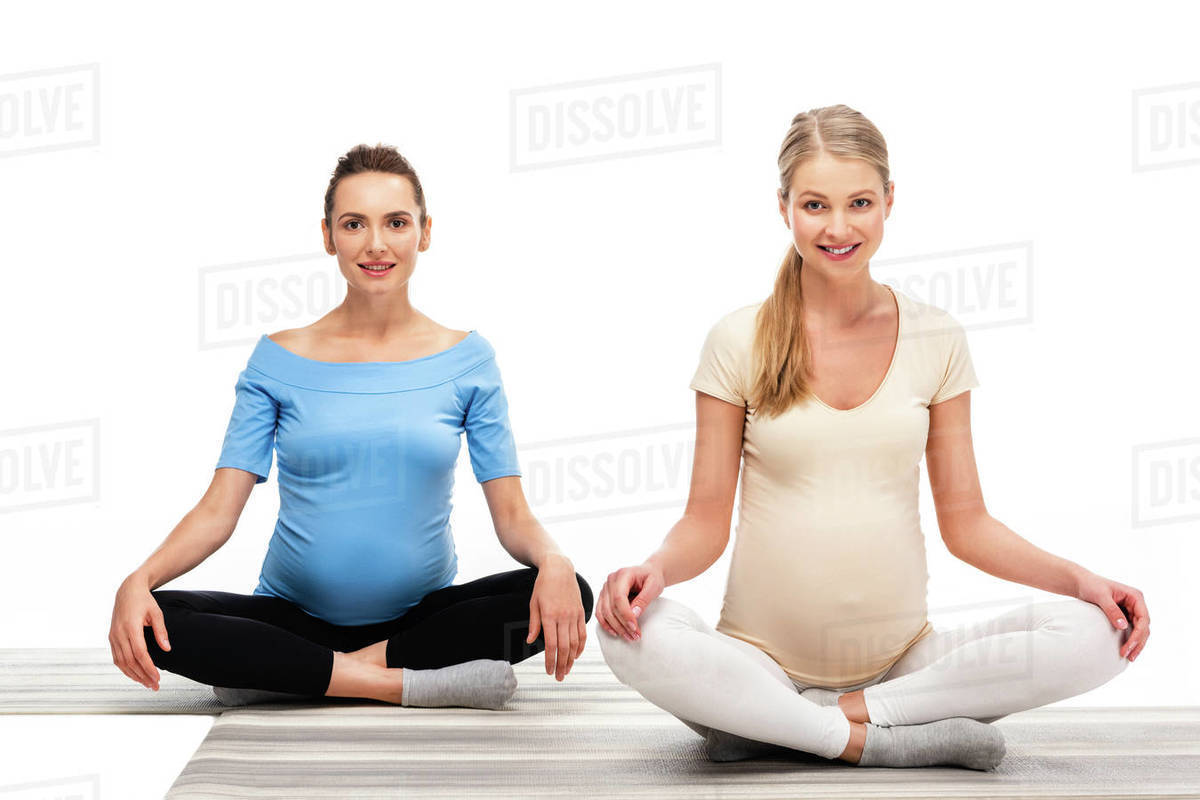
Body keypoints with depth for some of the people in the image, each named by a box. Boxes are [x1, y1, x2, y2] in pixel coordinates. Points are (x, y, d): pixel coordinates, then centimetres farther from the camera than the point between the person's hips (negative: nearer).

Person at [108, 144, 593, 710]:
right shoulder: (280, 360, 2)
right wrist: (139, 580, -22)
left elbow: (511, 514, -2)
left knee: (569, 596, -27)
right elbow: (219, 509, -4)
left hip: (423, 614, 1)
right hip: (294, 615, 0)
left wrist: (553, 561, -24)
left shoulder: (465, 360, 3)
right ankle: (396, 682, -25)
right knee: (155, 623, -27)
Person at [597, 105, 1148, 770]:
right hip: (763, 659, -2)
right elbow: (706, 521, 1)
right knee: (630, 633, -32)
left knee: (1094, 634, -22)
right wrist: (654, 568, -21)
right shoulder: (739, 342, 0)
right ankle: (881, 741, -20)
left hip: (901, 659, 3)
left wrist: (1078, 578, -8)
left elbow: (966, 523, 8)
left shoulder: (936, 340, 5)